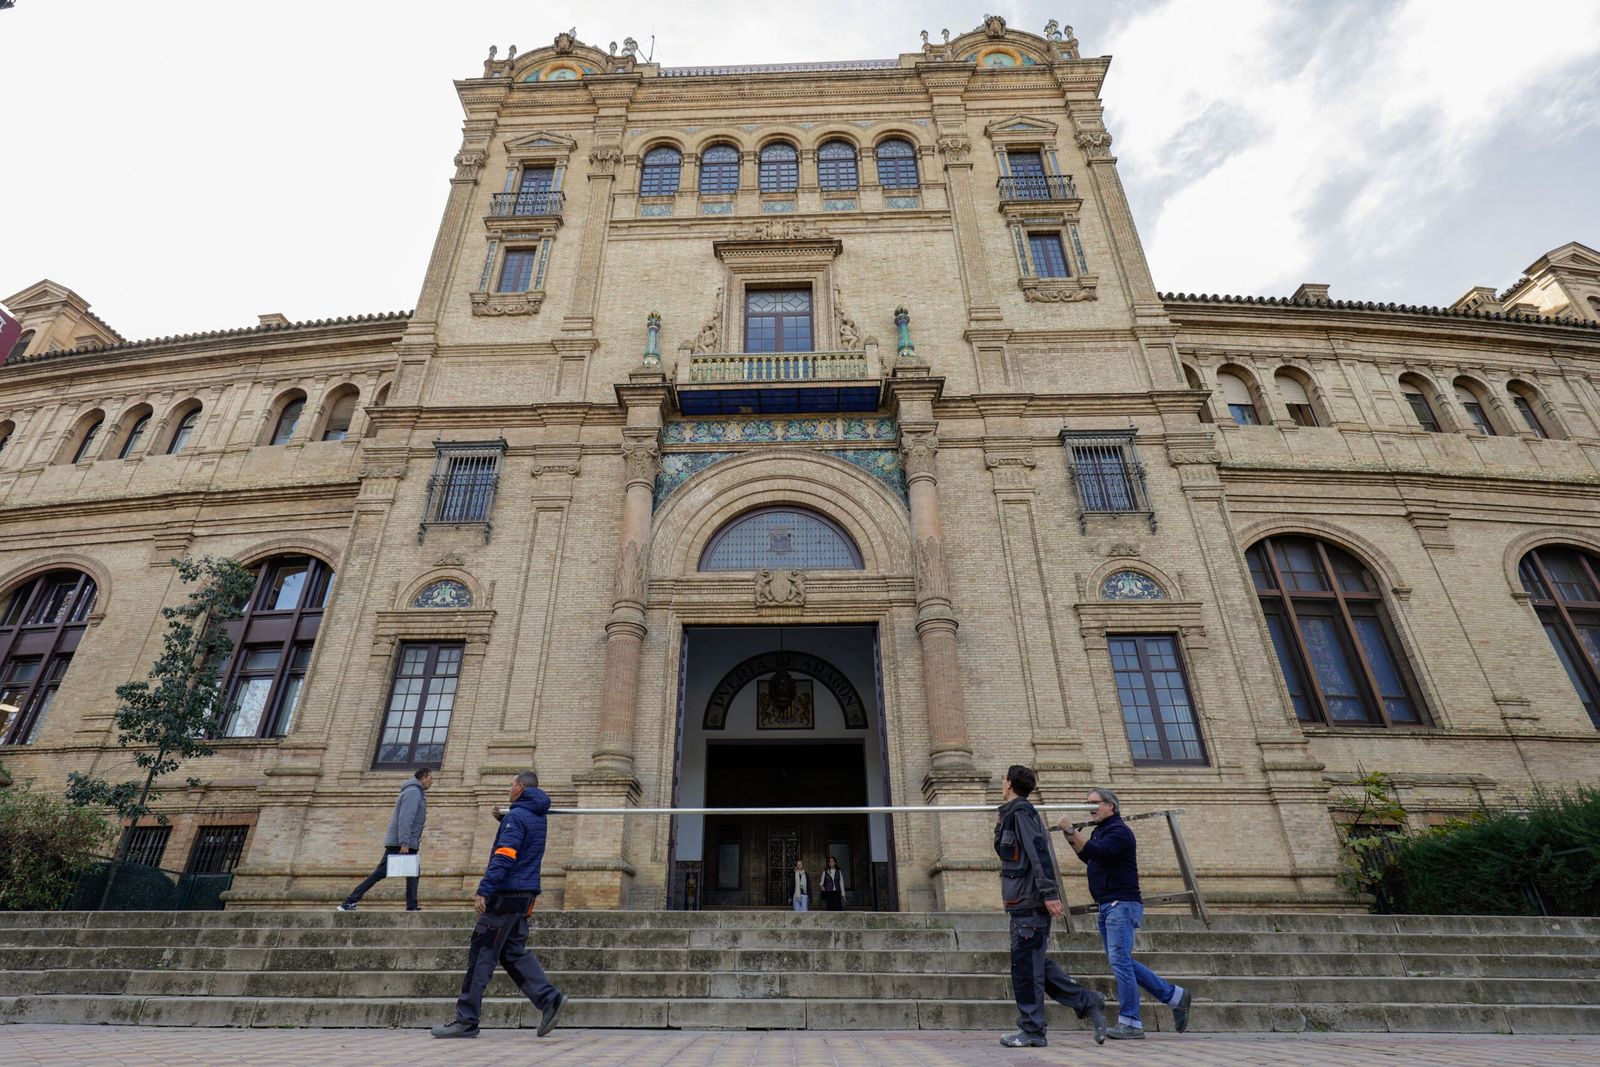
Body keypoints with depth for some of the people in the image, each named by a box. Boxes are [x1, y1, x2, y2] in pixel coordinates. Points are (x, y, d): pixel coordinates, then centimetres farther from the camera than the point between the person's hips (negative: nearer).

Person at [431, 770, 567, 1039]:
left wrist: (483, 891, -23)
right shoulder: (538, 818, 16)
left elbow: (503, 856, -21)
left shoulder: (516, 816, -12)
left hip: (507, 894, -9)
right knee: (513, 952, 13)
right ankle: (549, 998, 3)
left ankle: (466, 1020, 7)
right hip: (525, 895, 9)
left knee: (481, 953, 0)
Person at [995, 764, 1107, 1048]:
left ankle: (1031, 1032, 6)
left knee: (1025, 966, -2)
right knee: (1036, 964, 14)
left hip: (1030, 903, -9)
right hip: (1025, 902, 9)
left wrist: (1049, 894, -25)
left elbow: (1039, 853, -21)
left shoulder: (1020, 811, -11)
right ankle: (1088, 1002, 19)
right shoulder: (1014, 812, 17)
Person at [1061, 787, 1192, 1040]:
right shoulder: (1100, 831, 18)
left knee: (1119, 960, -9)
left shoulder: (1118, 830, -12)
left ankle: (1130, 1023, -3)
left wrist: (1072, 831, -27)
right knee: (1121, 962, 13)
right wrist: (1070, 837, 15)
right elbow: (1088, 856, 27)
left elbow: (1099, 852, -28)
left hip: (1122, 904, -10)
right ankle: (1175, 995, 24)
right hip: (1107, 906, 10)